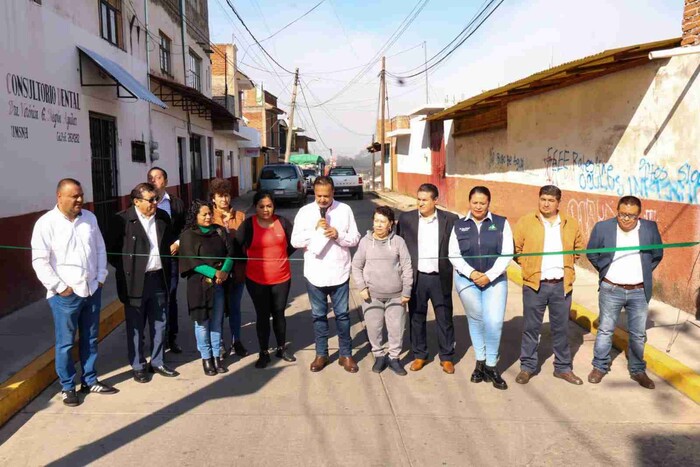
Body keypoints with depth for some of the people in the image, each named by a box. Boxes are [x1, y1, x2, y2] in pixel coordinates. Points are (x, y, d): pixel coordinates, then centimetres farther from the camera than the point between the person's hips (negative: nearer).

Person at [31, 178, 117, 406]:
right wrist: (60, 287, -13)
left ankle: (90, 380, 29)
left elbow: (100, 249, 12)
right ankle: (67, 387, 21)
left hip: (92, 290, 5)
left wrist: (100, 278, 5)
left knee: (90, 339, 15)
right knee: (65, 343, 6)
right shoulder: (46, 223, -11)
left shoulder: (89, 218, 5)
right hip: (65, 295, -5)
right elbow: (40, 261, -12)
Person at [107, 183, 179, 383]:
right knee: (135, 327, 8)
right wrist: (126, 270, -8)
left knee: (159, 324, 14)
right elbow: (110, 249, -6)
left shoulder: (163, 217, 5)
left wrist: (166, 267, 7)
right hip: (135, 281, -5)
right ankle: (138, 366, 23)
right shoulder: (123, 220, -11)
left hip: (159, 278, 5)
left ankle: (157, 362, 29)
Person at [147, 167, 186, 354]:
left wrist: (177, 244, -7)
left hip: (170, 256, 1)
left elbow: (185, 228, 7)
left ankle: (172, 337, 16)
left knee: (171, 297, 7)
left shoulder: (176, 203, 6)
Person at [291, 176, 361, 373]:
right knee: (318, 315, 13)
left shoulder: (345, 210, -2)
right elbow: (295, 241, -6)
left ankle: (346, 354, 23)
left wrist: (338, 235, -20)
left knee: (342, 314, 8)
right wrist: (314, 229, -18)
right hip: (315, 274, 1)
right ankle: (321, 354, 27)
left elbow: (355, 238, -2)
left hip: (339, 273, -1)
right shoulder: (305, 212, -2)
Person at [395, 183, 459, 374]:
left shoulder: (450, 219, -3)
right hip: (416, 277, 1)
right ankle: (419, 355, 27)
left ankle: (447, 357, 24)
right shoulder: (406, 219, 0)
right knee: (417, 318, 11)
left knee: (445, 319, 9)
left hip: (441, 278, -1)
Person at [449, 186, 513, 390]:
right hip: (466, 280, 1)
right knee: (476, 320, 10)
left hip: (495, 280, -1)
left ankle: (491, 365, 10)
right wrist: (471, 273, -13)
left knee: (494, 322, -8)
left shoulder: (501, 223, 1)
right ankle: (480, 362, 25)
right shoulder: (459, 226, 4)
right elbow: (454, 255, 0)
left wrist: (489, 275, -14)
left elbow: (506, 254, -4)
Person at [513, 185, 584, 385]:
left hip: (562, 285, 2)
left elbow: (579, 248, 18)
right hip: (534, 284, -2)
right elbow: (515, 249, 2)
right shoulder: (525, 222, -3)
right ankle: (527, 367, 18)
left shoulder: (571, 224, 5)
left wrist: (568, 265, 8)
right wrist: (527, 265, -4)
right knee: (531, 328, 6)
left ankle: (563, 367, 26)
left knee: (561, 328, 13)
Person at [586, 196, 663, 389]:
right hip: (610, 290, -1)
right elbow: (591, 253, 5)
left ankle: (638, 370, 28)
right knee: (605, 330, 10)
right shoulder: (602, 227, -9)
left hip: (639, 292, 2)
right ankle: (600, 366, 24)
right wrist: (604, 270, 3)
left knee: (638, 334, 11)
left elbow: (657, 255, 11)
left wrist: (645, 273, 7)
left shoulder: (650, 228, -4)